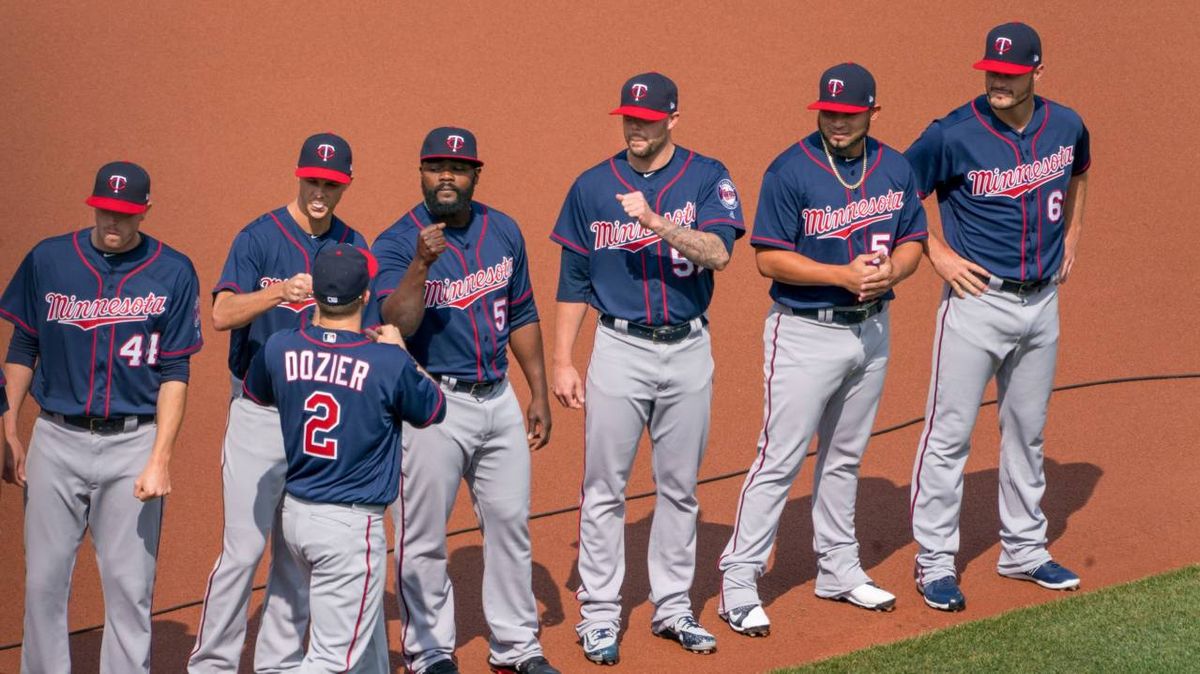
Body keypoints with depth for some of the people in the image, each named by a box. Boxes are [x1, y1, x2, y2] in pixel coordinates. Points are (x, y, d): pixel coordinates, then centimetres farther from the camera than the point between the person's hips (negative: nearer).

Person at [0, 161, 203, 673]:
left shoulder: (173, 272, 0)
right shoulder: (48, 260, 4)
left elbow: (174, 375, -1)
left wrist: (160, 459, -9)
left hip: (133, 443, -1)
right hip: (56, 440, 2)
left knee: (129, 583, -1)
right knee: (43, 578, 3)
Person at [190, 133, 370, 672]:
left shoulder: (352, 246, 7)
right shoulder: (259, 237, -8)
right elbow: (223, 314, -21)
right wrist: (280, 292, -38)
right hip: (260, 412, -4)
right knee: (243, 548, -6)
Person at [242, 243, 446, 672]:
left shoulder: (280, 349, -5)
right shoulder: (389, 362, -17)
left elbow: (255, 393, 19)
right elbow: (433, 410, 3)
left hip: (295, 512, 7)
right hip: (350, 523, -6)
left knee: (363, 624, 25)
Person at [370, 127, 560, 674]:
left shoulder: (504, 232, 6)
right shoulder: (396, 243, -10)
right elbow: (396, 323, -23)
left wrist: (539, 393, 13)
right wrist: (421, 265, -36)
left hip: (498, 398, 5)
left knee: (510, 522, 13)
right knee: (423, 537, 1)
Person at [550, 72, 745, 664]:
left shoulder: (706, 178, -1)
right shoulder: (592, 187, 2)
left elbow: (718, 253, -17)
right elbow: (572, 283, 5)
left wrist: (655, 221, -29)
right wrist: (562, 364, 0)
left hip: (689, 350, 1)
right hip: (620, 349, -1)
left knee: (679, 486, 10)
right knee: (604, 488, -1)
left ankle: (672, 608, 21)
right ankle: (598, 615, 7)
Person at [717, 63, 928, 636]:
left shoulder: (895, 169, 3)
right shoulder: (790, 171, -14)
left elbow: (912, 242, 10)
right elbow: (769, 258, -16)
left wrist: (889, 273, -13)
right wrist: (844, 275, -24)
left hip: (871, 329, 6)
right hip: (805, 334, -6)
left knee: (845, 457, 18)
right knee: (779, 459, -7)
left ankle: (837, 568, 31)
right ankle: (738, 582, -3)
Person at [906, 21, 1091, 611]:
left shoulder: (1066, 126, 1)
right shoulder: (953, 136, -14)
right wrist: (937, 254, -9)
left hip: (1042, 302, 5)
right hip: (978, 300, -5)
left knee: (1027, 431, 15)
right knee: (950, 432, -4)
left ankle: (1022, 550, 27)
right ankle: (935, 562, 3)